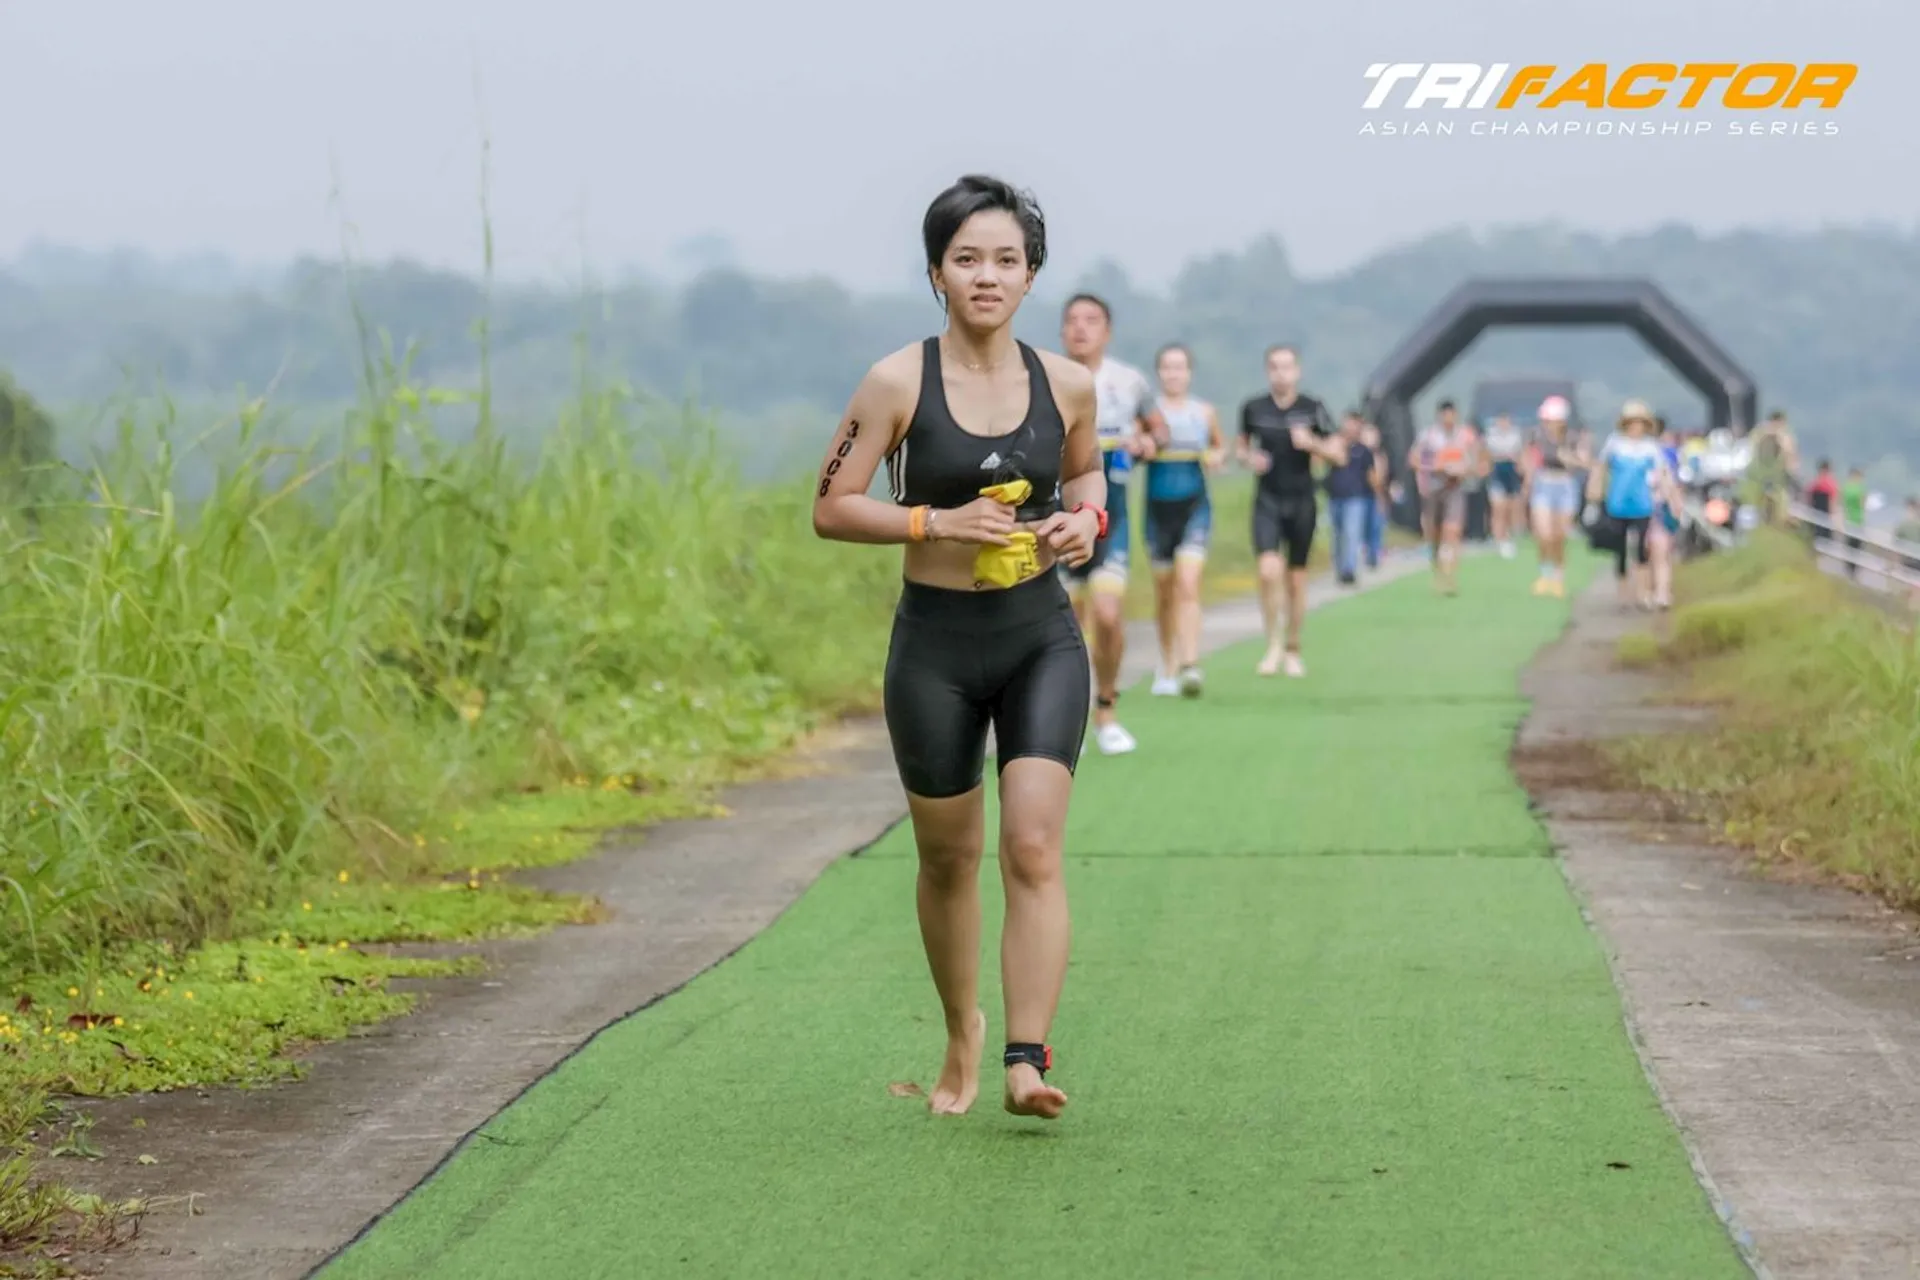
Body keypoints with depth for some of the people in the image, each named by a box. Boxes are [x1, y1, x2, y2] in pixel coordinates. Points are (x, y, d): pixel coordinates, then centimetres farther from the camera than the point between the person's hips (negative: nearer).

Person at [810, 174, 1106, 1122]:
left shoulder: (1066, 386, -1)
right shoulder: (899, 385, -9)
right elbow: (830, 509, -7)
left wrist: (1085, 520, -2)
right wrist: (938, 521, -19)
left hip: (1041, 638, 1)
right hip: (935, 644, -1)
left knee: (1033, 850, -13)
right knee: (948, 859, 12)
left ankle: (1026, 1061, -18)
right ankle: (962, 1035, 34)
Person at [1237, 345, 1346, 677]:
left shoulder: (1312, 409, -2)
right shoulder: (1253, 408, 1)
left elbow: (1338, 455, 0)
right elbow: (1242, 445, 16)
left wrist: (1311, 443, -17)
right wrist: (1249, 459, -7)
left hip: (1302, 502, 0)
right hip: (1267, 502, 0)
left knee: (1296, 578, 7)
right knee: (1269, 571, -18)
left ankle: (1293, 650, 21)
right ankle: (1273, 646, -4)